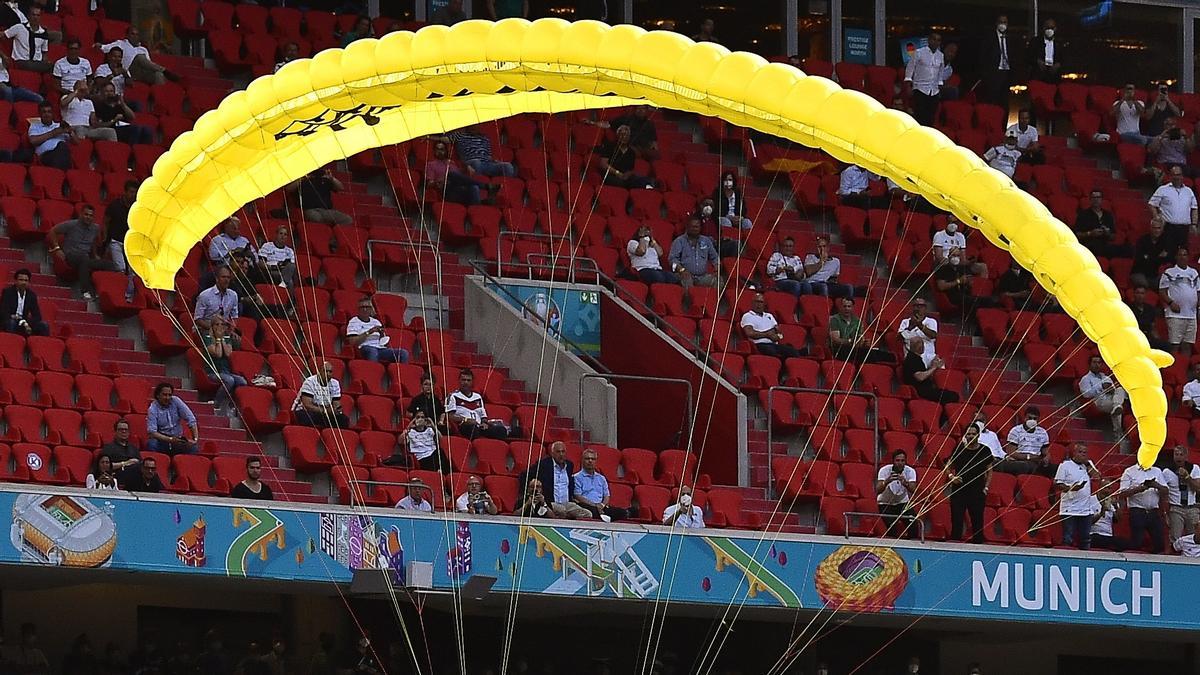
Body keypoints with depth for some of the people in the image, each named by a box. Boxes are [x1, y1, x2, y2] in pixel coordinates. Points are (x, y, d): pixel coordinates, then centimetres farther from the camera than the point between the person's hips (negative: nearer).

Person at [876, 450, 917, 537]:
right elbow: (878, 490, -34)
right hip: (885, 504, -2)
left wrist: (905, 484, -52)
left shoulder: (910, 471, -17)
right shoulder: (884, 470, -22)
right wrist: (887, 481, -55)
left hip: (903, 503, 2)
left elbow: (913, 491, -30)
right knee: (891, 529, -23)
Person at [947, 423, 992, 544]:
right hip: (958, 490, 0)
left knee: (977, 521, -2)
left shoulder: (985, 451, 4)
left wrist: (986, 487, 1)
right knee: (956, 520, -3)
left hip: (977, 492, 0)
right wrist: (951, 476, -8)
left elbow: (989, 471, 11)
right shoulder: (959, 449, 3)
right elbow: (949, 467, 12)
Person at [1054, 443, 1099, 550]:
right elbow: (1057, 485, -5)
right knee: (1068, 540, -5)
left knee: (1085, 540, 7)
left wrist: (1088, 464, -3)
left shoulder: (1088, 465, 13)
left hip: (1086, 510, 5)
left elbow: (1097, 477, 0)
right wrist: (1070, 488, -20)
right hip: (1070, 511, -5)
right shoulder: (1065, 466, -1)